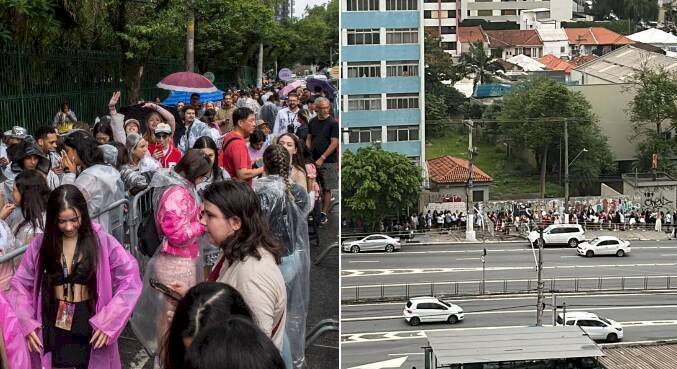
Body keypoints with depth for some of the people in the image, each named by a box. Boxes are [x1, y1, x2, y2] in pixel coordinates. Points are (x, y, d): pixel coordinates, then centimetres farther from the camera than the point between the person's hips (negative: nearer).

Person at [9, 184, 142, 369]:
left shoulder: (101, 241, -7)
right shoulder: (40, 244, 0)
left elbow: (130, 278, -9)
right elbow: (20, 285, 5)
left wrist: (108, 322, -14)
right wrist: (26, 324, -7)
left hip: (90, 326, -1)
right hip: (53, 327, 1)